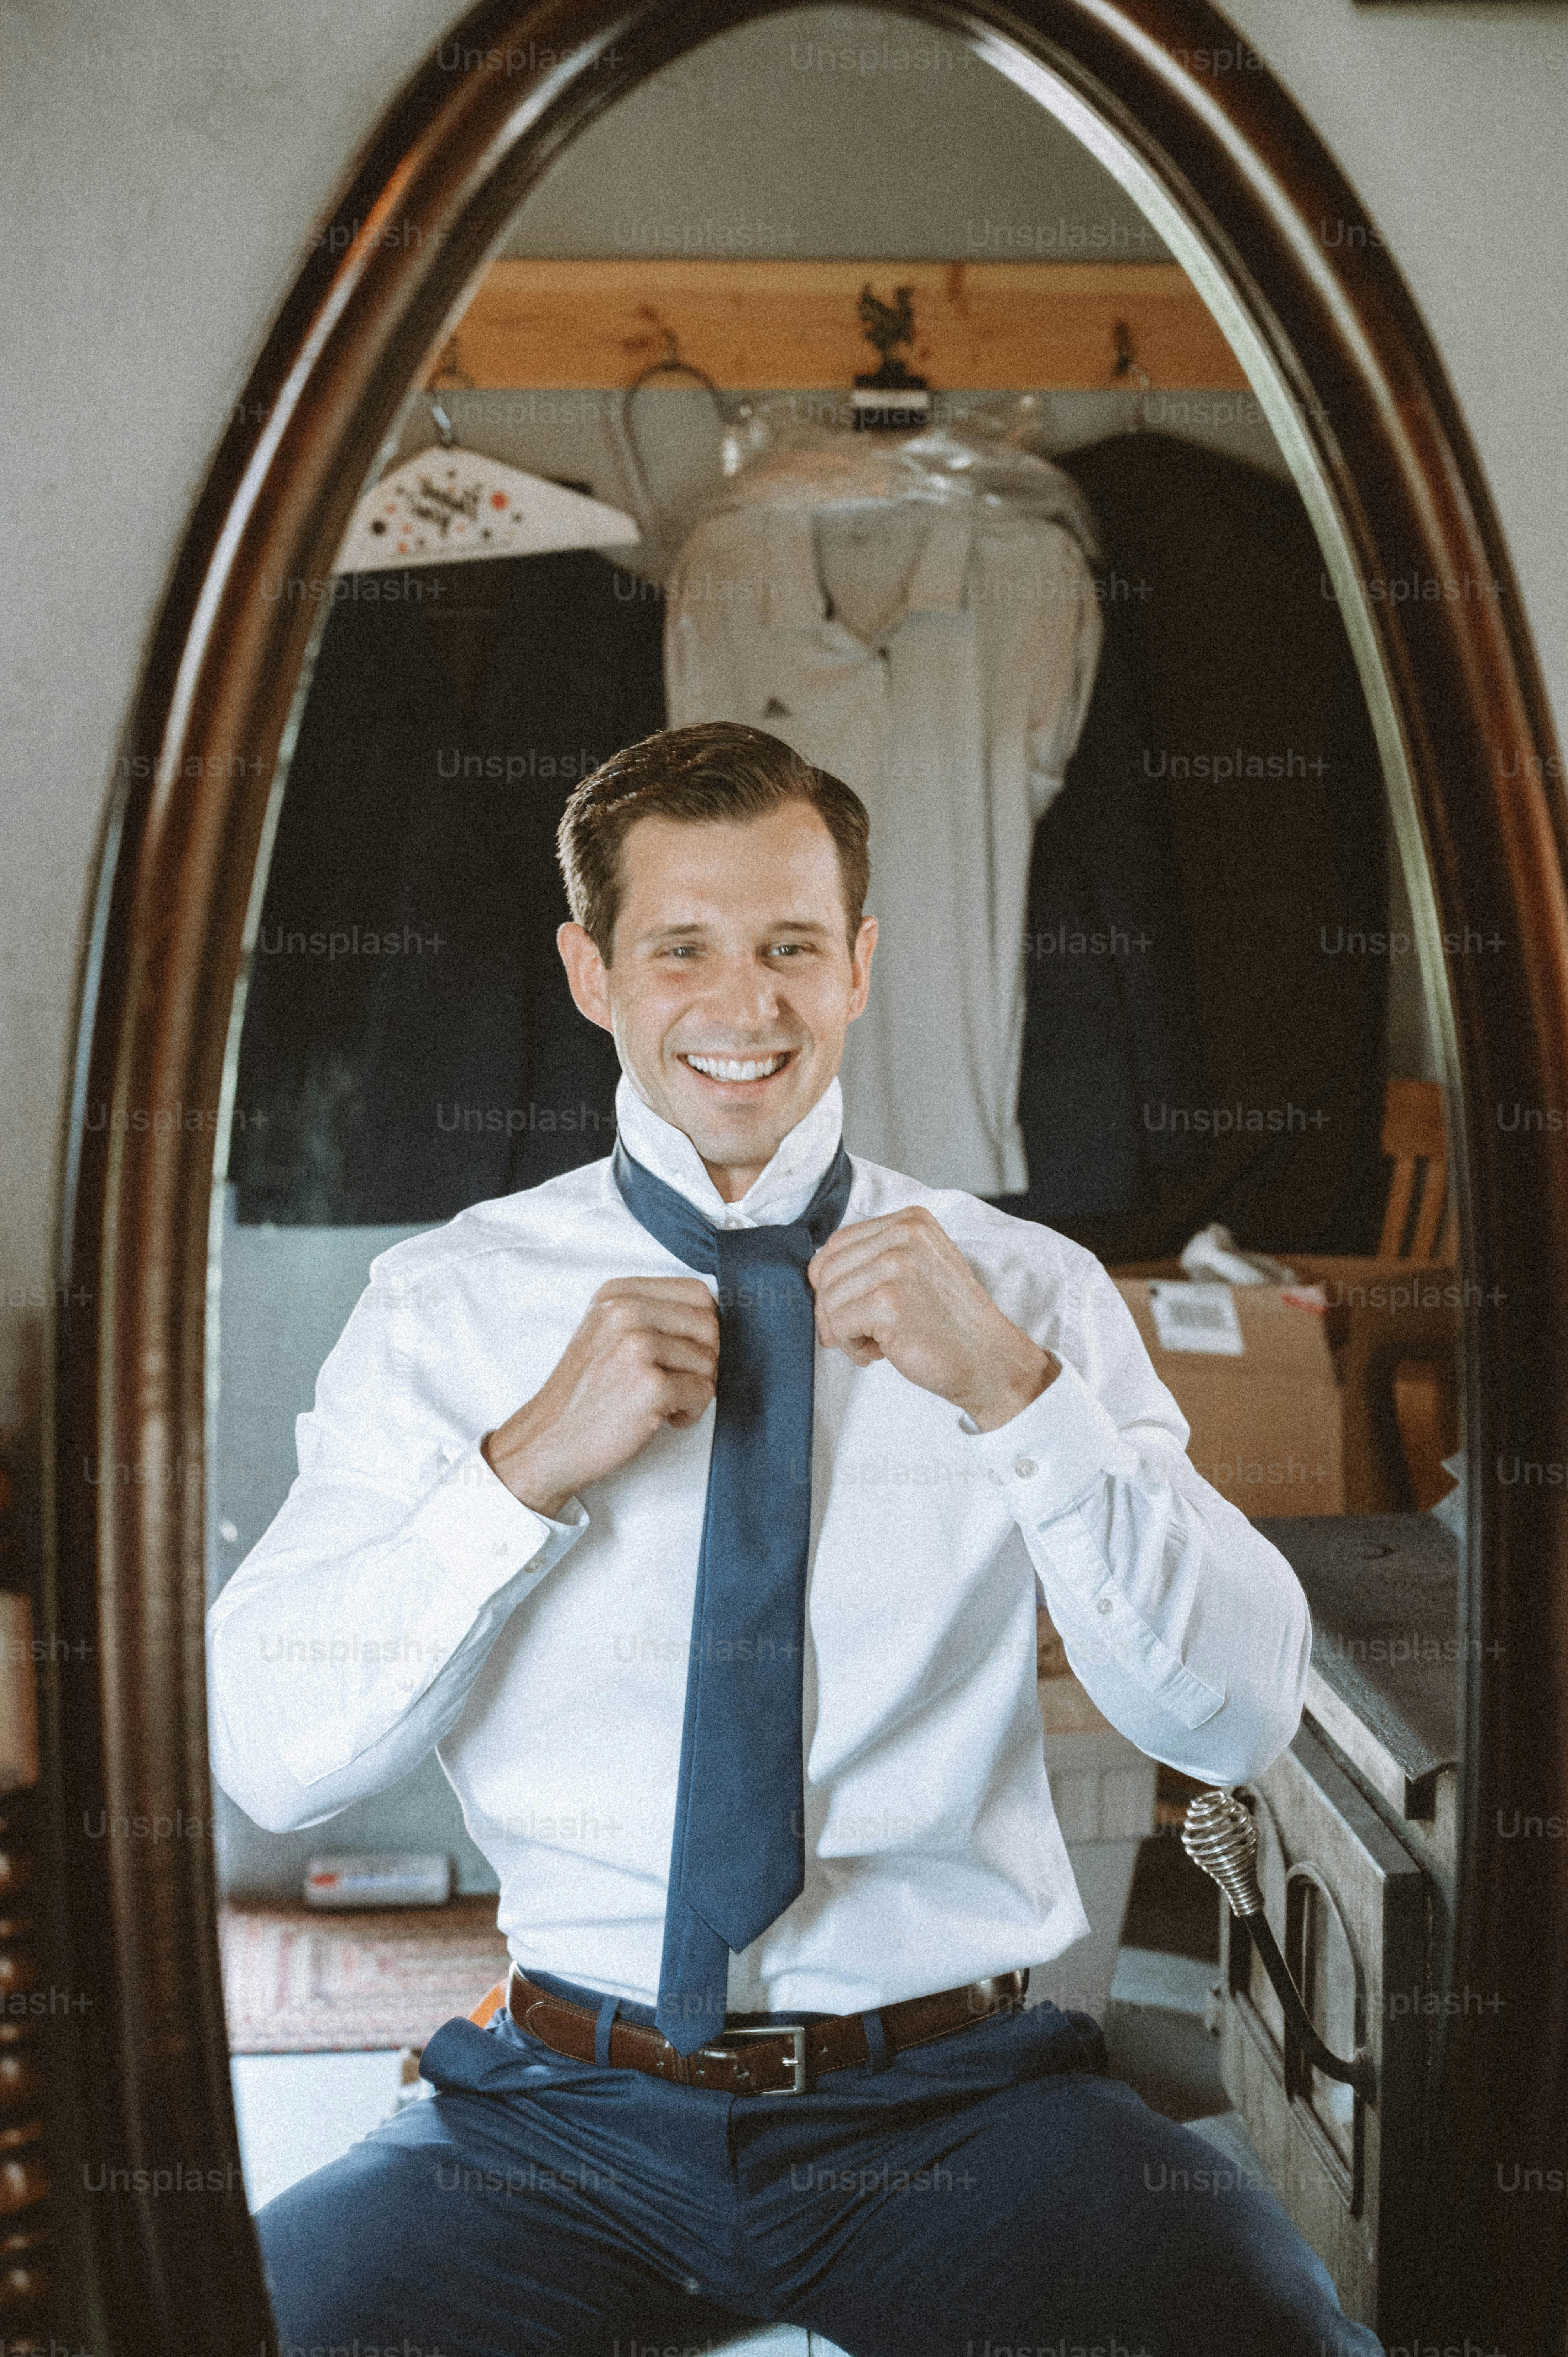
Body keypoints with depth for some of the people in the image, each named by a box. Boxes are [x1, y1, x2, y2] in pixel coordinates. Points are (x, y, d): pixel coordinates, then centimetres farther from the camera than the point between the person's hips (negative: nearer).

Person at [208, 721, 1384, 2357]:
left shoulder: (1025, 1290, 7)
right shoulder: (444, 1304, 6)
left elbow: (1240, 1722, -1)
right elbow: (267, 1759, -1)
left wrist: (1017, 1395, -13)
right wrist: (526, 1468, -12)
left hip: (955, 2100, 1)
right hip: (570, 2103, 0)